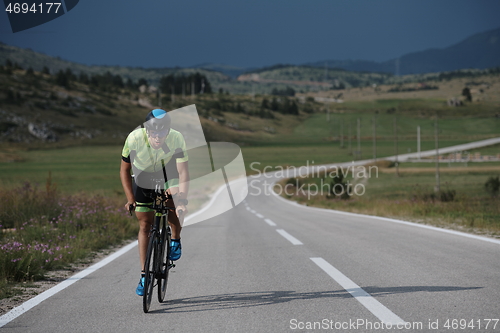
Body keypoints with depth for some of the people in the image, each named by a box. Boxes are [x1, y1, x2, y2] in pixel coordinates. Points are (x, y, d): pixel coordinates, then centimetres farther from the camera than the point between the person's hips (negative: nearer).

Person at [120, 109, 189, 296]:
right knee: (145, 225, -2)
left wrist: (182, 201, -44)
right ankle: (144, 275, 6)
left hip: (167, 174, 0)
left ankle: (175, 239, 0)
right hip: (143, 178, 0)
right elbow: (124, 170, -17)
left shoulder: (176, 139, -31)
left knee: (174, 200, -30)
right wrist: (130, 199, -24)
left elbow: (183, 173, -32)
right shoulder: (134, 139, -31)